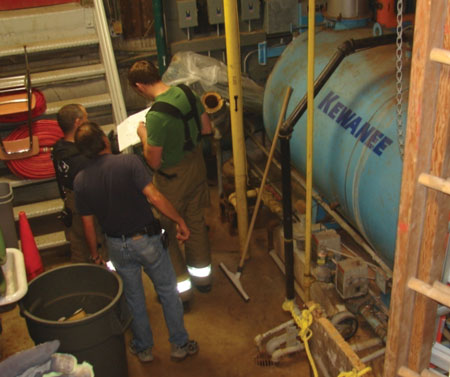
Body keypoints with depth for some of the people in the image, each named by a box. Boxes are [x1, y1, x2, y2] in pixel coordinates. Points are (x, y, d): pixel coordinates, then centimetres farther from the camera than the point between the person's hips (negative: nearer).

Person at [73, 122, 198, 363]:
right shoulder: (129, 162, -17)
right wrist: (180, 221, -14)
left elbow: (88, 224, 0)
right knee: (168, 292, 16)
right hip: (147, 239, -3)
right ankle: (180, 345, 28)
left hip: (117, 245, 3)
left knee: (133, 297, 22)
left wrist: (95, 254, 13)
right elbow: (154, 197, -25)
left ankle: (143, 348, 37)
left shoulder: (80, 180, -5)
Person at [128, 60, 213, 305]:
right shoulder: (187, 92, -7)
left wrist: (144, 136, -7)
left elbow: (154, 162, -22)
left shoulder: (156, 115, -30)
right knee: (196, 220, 23)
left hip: (172, 177, -7)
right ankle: (202, 275, 41)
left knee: (167, 232, 12)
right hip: (196, 166, 8)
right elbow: (206, 128, 6)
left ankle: (180, 288, 25)